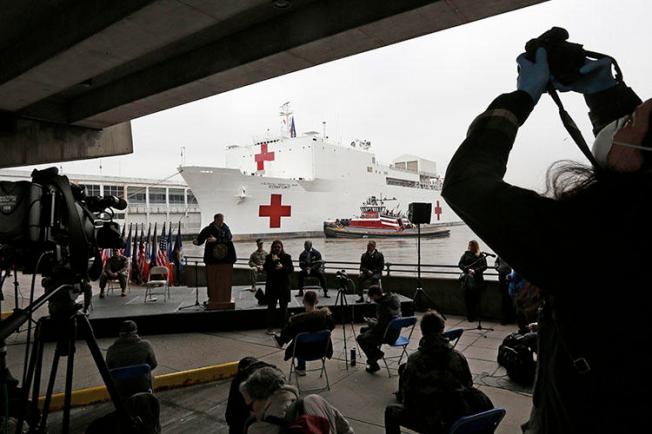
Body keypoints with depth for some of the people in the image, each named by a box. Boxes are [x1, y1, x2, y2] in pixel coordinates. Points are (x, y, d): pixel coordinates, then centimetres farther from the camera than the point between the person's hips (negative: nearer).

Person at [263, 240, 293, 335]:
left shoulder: (287, 257, 2)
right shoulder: (268, 257, 4)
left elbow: (291, 269, -5)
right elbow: (265, 268, -7)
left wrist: (282, 267, -21)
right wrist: (272, 261, -19)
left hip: (284, 285, 0)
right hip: (271, 285, 0)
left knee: (284, 308, 6)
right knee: (271, 307, 4)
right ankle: (270, 328, 12)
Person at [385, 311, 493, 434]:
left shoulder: (414, 360, -13)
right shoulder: (459, 357, -4)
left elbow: (405, 396, -7)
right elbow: (468, 385, 7)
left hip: (431, 423, -3)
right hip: (459, 419, 3)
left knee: (390, 411, 19)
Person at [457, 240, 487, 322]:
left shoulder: (481, 256, 6)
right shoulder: (466, 254, 11)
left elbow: (484, 266, -3)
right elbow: (460, 264, 5)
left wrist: (475, 271, -17)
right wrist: (468, 269, -11)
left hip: (477, 279, -1)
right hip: (467, 278, 2)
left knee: (476, 298, -2)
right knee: (467, 298, -2)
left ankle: (474, 316, 10)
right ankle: (470, 316, 5)